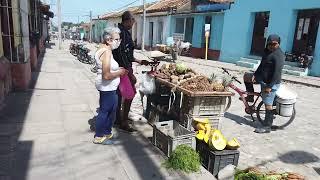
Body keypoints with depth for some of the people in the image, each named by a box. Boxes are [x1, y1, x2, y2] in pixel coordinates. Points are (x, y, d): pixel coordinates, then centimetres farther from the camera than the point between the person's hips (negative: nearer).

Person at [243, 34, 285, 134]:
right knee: (246, 76, 16)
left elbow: (277, 73, -25)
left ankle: (267, 126, 4)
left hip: (271, 83, -9)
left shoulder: (278, 55, -20)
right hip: (262, 78, 10)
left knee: (268, 104, -5)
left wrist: (269, 86, -25)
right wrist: (255, 75, 1)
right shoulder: (267, 51, 9)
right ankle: (250, 96, 24)